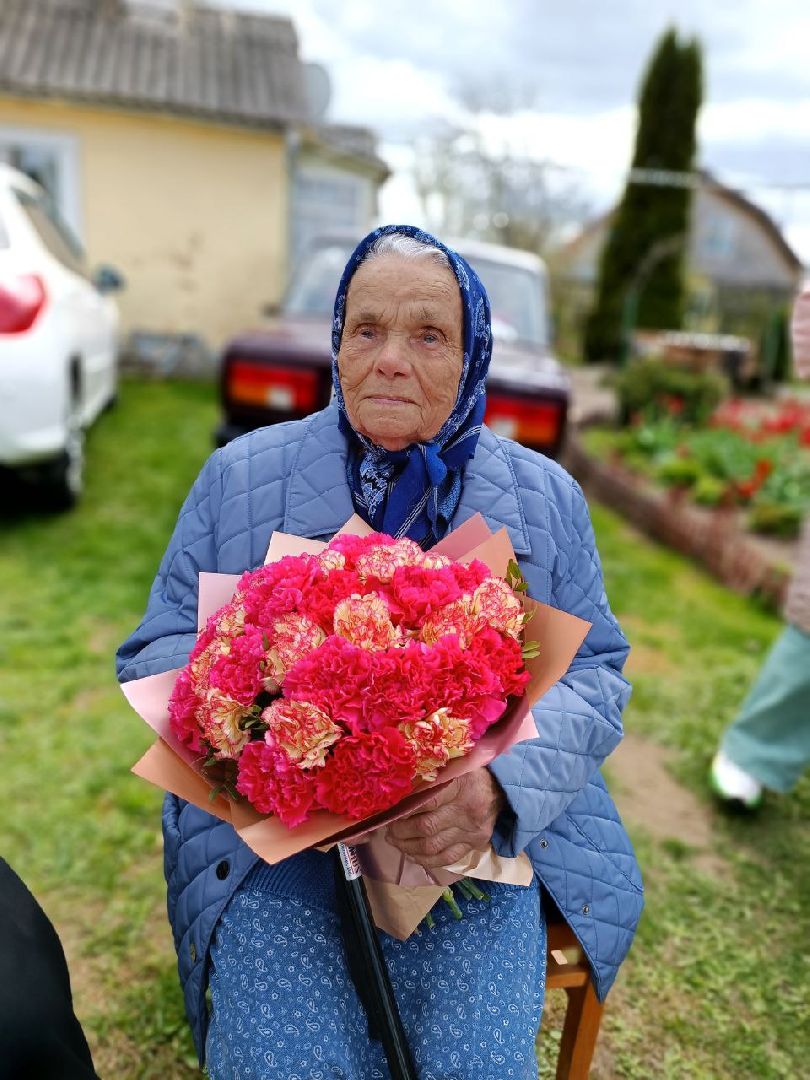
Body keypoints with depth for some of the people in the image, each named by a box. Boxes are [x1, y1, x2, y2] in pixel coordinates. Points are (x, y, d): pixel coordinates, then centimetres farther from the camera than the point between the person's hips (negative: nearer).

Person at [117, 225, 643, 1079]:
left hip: (485, 828, 1)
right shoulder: (241, 475, 2)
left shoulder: (544, 496, 4)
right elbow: (157, 652, 4)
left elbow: (594, 672, 1)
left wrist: (499, 781, -20)